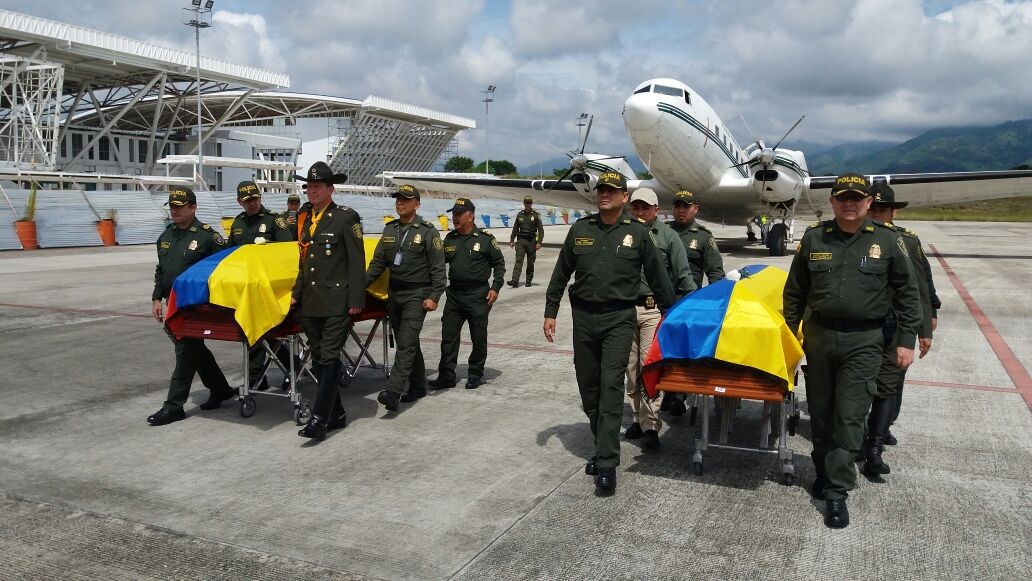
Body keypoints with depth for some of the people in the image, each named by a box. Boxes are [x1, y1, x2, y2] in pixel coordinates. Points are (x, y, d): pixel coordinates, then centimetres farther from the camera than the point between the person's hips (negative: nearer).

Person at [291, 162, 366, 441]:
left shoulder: (346, 217, -6)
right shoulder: (306, 221, 15)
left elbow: (357, 262, -9)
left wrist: (356, 300, -14)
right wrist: (297, 293, 13)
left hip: (337, 302, -8)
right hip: (311, 303, 8)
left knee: (329, 358, -8)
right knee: (318, 360, 11)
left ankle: (319, 420, -7)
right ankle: (336, 413, 22)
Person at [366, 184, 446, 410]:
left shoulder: (428, 232, -6)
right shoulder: (390, 229, 12)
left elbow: (438, 268, -8)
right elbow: (378, 263, 14)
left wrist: (434, 296, -15)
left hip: (417, 295, -6)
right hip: (394, 294, 6)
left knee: (406, 343, -12)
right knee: (408, 343, 13)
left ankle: (393, 392, -17)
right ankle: (417, 386, 25)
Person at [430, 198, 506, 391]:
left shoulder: (485, 239, -5)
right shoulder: (450, 239, 8)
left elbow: (499, 264, 0)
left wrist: (495, 288, -7)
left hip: (478, 296, -4)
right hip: (454, 294, 4)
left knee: (478, 338, 6)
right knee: (448, 336, 5)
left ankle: (475, 375, 21)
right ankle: (446, 376, 14)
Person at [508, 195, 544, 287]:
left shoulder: (536, 215, 0)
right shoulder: (520, 215, 10)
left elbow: (541, 230, -3)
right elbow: (515, 229, 17)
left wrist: (539, 242, -12)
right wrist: (512, 240, 11)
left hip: (531, 241, -2)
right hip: (520, 240, 2)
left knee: (530, 262, 5)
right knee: (518, 260, -9)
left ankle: (529, 281, 15)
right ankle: (515, 281, -19)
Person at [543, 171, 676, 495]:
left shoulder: (637, 233, 1)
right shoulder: (580, 229, 8)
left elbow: (658, 277, 7)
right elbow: (561, 274, 13)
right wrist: (550, 312, 10)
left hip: (618, 319, -3)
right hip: (583, 317, 4)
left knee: (611, 388, -10)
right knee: (589, 388, 10)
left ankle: (607, 465, -8)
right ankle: (604, 445, 28)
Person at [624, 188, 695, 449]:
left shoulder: (668, 236, 2)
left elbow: (683, 276, 3)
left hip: (654, 309, -3)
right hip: (626, 308, 3)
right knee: (631, 368, 8)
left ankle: (650, 425, -2)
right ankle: (638, 417, 21)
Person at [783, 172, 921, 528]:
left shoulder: (886, 240, 0)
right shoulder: (814, 238, 4)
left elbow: (907, 293, 4)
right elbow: (795, 291, 11)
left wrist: (907, 340, 0)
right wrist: (789, 334, 10)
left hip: (864, 342, -2)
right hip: (819, 336, 3)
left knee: (850, 417, -4)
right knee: (820, 412, 12)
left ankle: (837, 491, 4)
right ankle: (823, 470, 32)